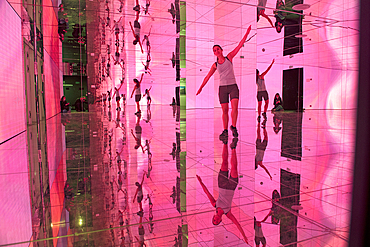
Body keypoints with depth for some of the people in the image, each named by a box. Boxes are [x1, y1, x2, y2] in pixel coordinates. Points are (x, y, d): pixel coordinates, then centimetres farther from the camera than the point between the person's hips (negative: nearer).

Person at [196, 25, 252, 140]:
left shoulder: (229, 57, 6)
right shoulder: (215, 65, 8)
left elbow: (239, 45, 2)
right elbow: (207, 77, 11)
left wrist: (246, 34, -5)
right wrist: (200, 88, 8)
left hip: (233, 86, -1)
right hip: (222, 87, 1)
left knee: (234, 107, -17)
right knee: (225, 110, -2)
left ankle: (233, 127, -3)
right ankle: (225, 131, 5)